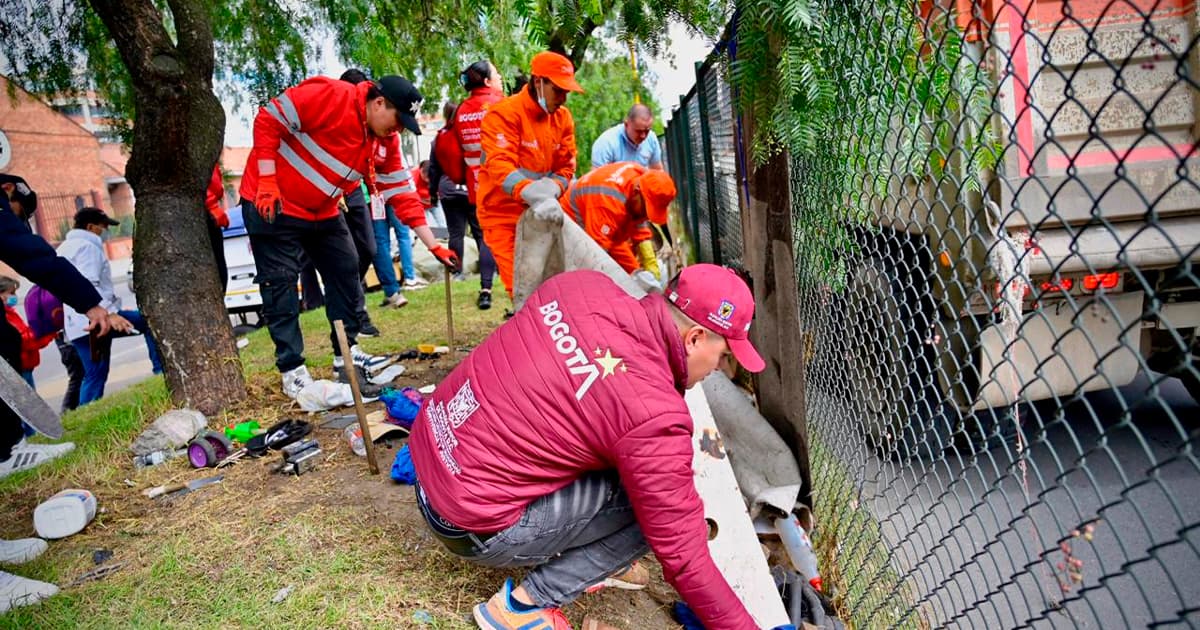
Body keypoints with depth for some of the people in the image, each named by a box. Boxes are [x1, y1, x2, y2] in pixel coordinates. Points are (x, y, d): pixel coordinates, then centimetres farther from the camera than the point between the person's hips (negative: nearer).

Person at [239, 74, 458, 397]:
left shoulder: (386, 142, -1)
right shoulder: (329, 96, -22)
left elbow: (402, 195, 1)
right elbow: (269, 120, -20)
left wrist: (434, 246, -3)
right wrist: (267, 182, -22)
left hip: (323, 212, 7)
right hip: (272, 205, -7)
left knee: (346, 272, 6)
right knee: (280, 284, -4)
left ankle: (347, 352, 19)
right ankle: (291, 369, 5)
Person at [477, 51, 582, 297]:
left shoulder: (563, 117, 5)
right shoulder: (504, 113, -14)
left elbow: (566, 166, 5)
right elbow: (500, 166, -28)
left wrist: (551, 189, -19)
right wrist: (534, 194, -45)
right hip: (503, 213, -5)